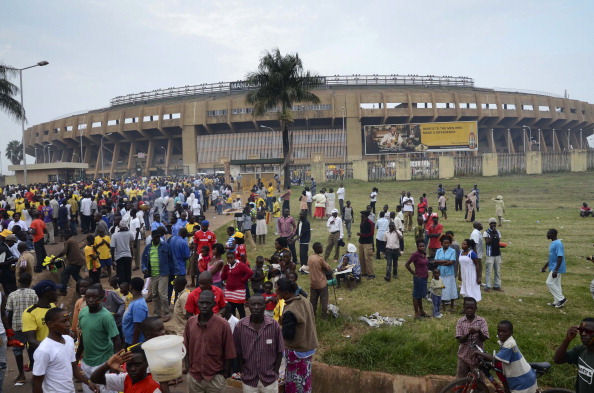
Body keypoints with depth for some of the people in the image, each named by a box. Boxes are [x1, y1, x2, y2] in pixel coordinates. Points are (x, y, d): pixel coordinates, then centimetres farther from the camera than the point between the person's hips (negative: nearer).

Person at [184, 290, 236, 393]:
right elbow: (187, 349, 6)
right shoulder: (190, 322, -4)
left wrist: (224, 375, -5)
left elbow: (228, 354, -7)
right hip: (193, 377, 3)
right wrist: (188, 369, 2)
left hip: (215, 378, -3)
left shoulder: (223, 325, -14)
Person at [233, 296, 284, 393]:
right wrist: (243, 372, -1)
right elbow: (238, 352, 0)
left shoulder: (274, 325, -10)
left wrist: (275, 372, -3)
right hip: (248, 379, 0)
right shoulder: (240, 326, -9)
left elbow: (279, 351, -1)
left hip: (270, 379, 0)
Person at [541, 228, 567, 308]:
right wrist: (545, 266, 24)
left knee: (549, 283, -9)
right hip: (553, 268, 10)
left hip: (556, 268, -10)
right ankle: (557, 302, 18)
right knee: (556, 284, 12)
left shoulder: (558, 244, -19)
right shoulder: (552, 243, 12)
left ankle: (561, 299, -1)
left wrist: (555, 270, -27)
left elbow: (560, 257, -24)